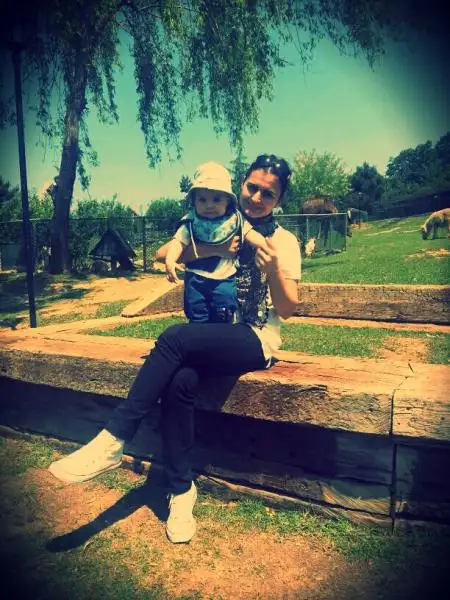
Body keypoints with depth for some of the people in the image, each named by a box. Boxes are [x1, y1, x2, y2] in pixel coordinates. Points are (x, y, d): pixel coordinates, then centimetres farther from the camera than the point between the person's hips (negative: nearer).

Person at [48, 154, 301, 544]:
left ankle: (112, 442, -24)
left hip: (256, 341, -3)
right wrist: (209, 249, -19)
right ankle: (181, 489, -13)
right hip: (211, 336, 4)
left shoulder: (284, 241, 1)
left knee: (175, 338, -31)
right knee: (180, 380, -30)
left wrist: (273, 271, -25)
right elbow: (162, 257, 0)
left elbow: (287, 310, -7)